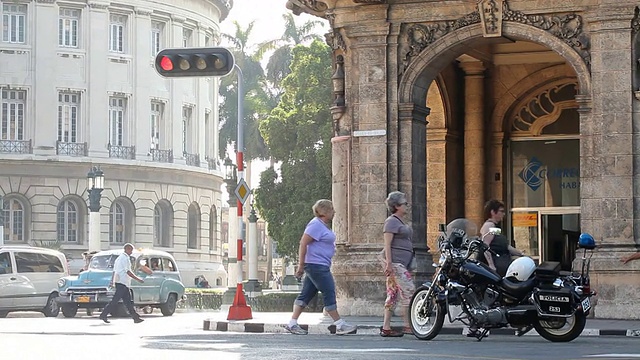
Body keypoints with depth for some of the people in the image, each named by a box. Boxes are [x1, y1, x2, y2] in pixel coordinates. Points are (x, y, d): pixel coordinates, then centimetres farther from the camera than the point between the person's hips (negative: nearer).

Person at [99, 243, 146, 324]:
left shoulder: (119, 258, 19)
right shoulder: (125, 258, -12)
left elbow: (114, 271, 21)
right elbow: (128, 272, -17)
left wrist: (111, 282, 24)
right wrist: (137, 279, -13)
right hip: (122, 283, -10)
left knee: (128, 301, 6)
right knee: (115, 300, -8)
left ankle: (136, 317, 5)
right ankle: (103, 315, -6)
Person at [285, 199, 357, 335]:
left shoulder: (323, 225, 17)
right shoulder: (316, 225, -15)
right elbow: (303, 243, -19)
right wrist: (301, 265, -19)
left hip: (321, 266, 11)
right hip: (317, 266, -11)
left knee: (307, 294, 9)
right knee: (329, 293, -6)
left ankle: (292, 323, 10)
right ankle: (340, 325, -1)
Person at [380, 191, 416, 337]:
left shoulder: (401, 222, 21)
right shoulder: (392, 221, -8)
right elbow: (387, 244, -15)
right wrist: (389, 263, -22)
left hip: (402, 263, 10)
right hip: (395, 263, -10)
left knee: (393, 295, 7)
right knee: (408, 290, -14)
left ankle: (386, 328, 6)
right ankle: (407, 326, -13)